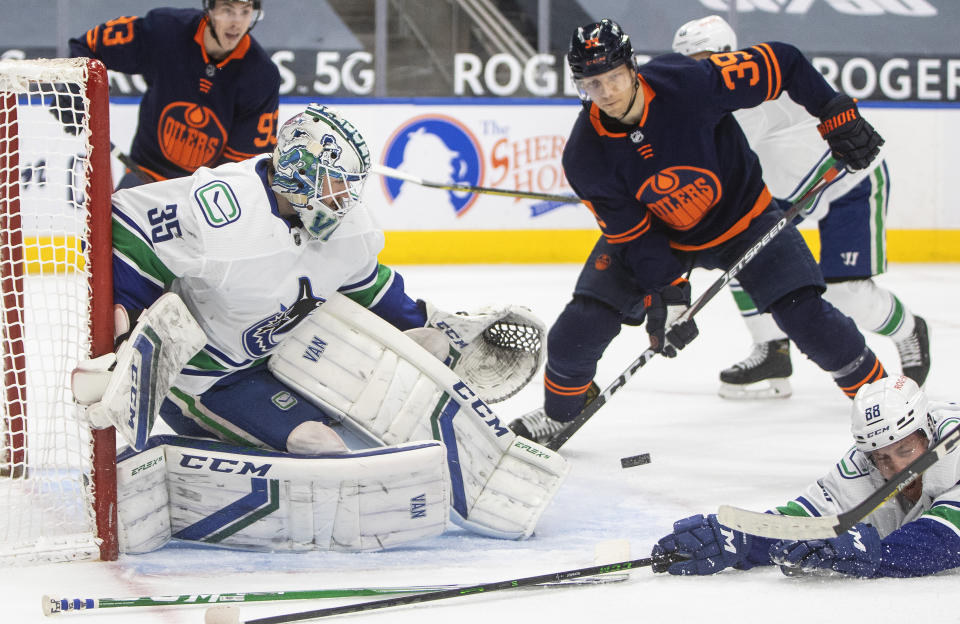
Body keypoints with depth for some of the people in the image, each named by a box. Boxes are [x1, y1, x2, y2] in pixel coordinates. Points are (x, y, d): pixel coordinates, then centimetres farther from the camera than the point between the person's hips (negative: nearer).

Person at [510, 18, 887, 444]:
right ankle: (560, 410, 20)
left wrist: (838, 116, -20)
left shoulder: (691, 83, -31)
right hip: (654, 233, 2)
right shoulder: (585, 157, -22)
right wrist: (666, 291, -25)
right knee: (581, 325, -9)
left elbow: (781, 63, -21)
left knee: (806, 315, -16)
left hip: (741, 217, -2)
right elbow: (630, 231, -15)